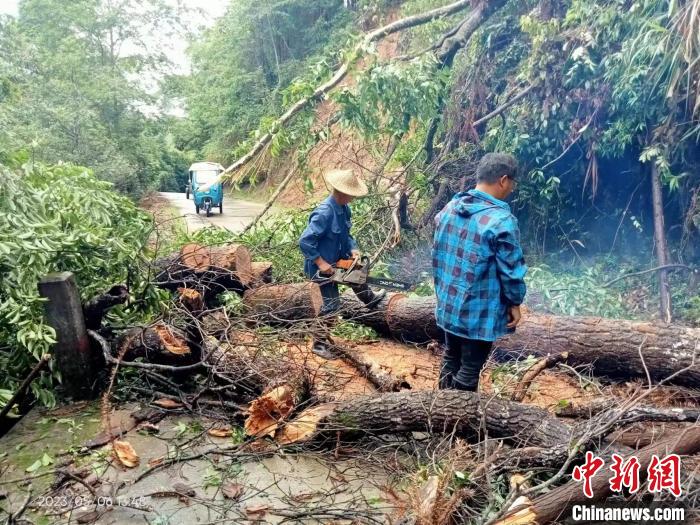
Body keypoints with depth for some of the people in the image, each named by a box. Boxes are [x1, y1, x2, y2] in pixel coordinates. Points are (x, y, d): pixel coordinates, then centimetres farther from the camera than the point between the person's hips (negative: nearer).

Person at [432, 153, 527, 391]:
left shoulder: (449, 208, 1)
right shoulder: (501, 221, -22)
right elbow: (511, 270, -15)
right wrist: (515, 302, 0)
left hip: (448, 304, 8)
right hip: (479, 312, -7)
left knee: (451, 357, 23)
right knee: (469, 369, 9)